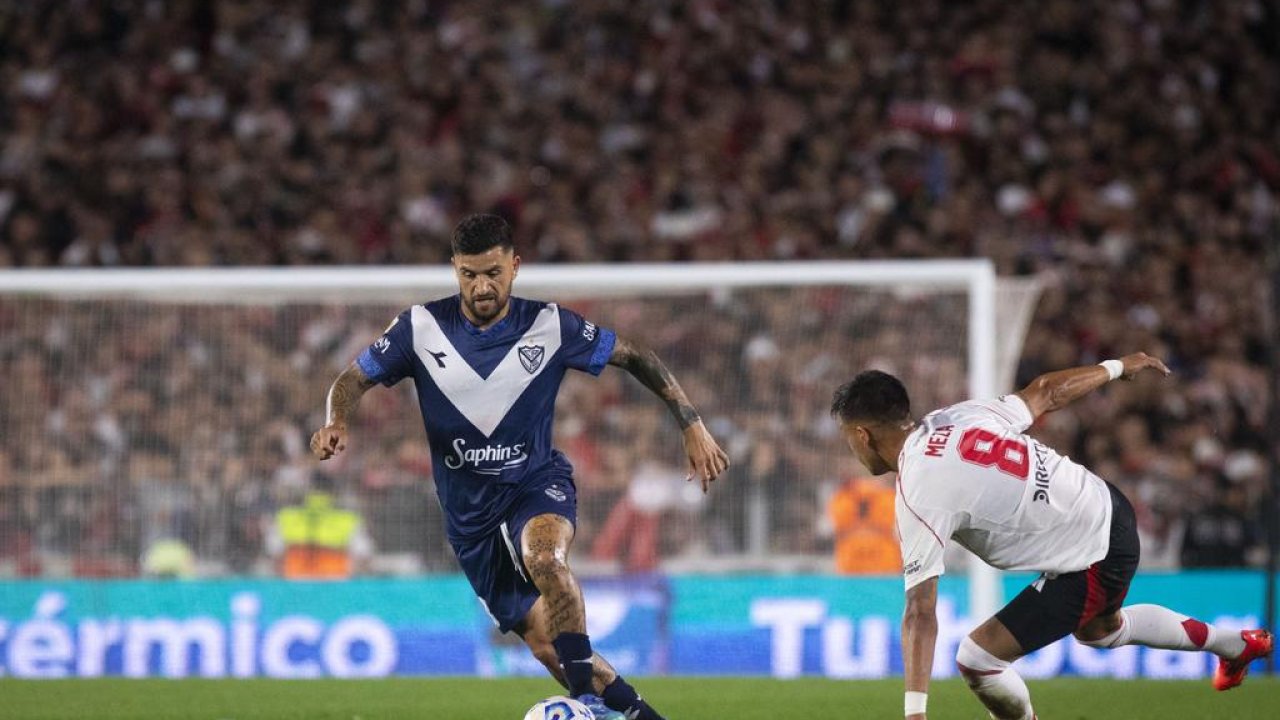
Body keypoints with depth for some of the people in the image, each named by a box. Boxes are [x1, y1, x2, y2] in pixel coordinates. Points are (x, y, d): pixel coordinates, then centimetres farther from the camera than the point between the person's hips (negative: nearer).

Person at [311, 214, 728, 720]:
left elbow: (633, 357, 2)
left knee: (544, 557, -37)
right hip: (469, 507, 2)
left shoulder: (550, 327, -9)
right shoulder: (422, 327, -7)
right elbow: (355, 378, 1)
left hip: (537, 482, -2)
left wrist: (693, 426, -2)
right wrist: (337, 422, -21)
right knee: (543, 641, -2)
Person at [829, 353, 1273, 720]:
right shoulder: (954, 417, -4)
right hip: (1108, 508, 9)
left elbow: (920, 613, -28)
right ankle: (1238, 645, 59)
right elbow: (1045, 392, 9)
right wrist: (1118, 367, 26)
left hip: (1096, 563, -9)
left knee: (977, 659, -8)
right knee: (1098, 629, 38)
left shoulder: (919, 495, -24)